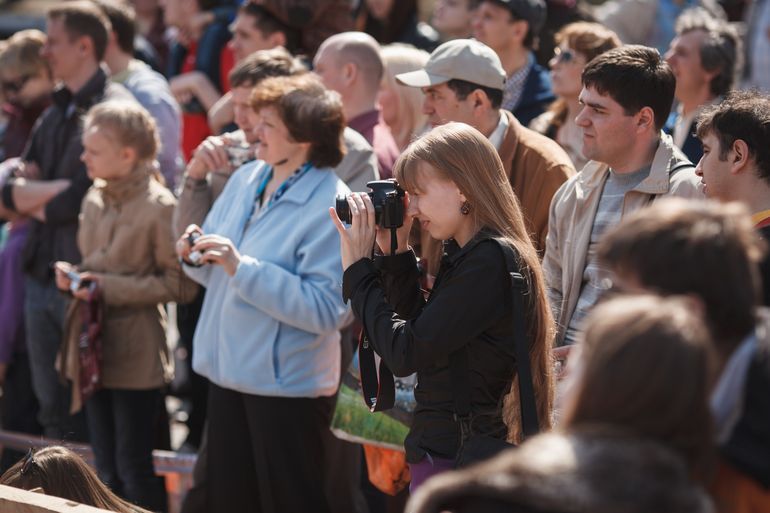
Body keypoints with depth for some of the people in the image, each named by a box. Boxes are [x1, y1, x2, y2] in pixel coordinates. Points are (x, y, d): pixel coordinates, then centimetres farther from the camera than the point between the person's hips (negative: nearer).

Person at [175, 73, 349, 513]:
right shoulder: (245, 181, 7)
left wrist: (241, 267, -27)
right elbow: (220, 277, 18)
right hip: (228, 372, 8)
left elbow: (324, 309, -26)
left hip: (288, 383, -8)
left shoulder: (330, 208, -18)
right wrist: (197, 256, -6)